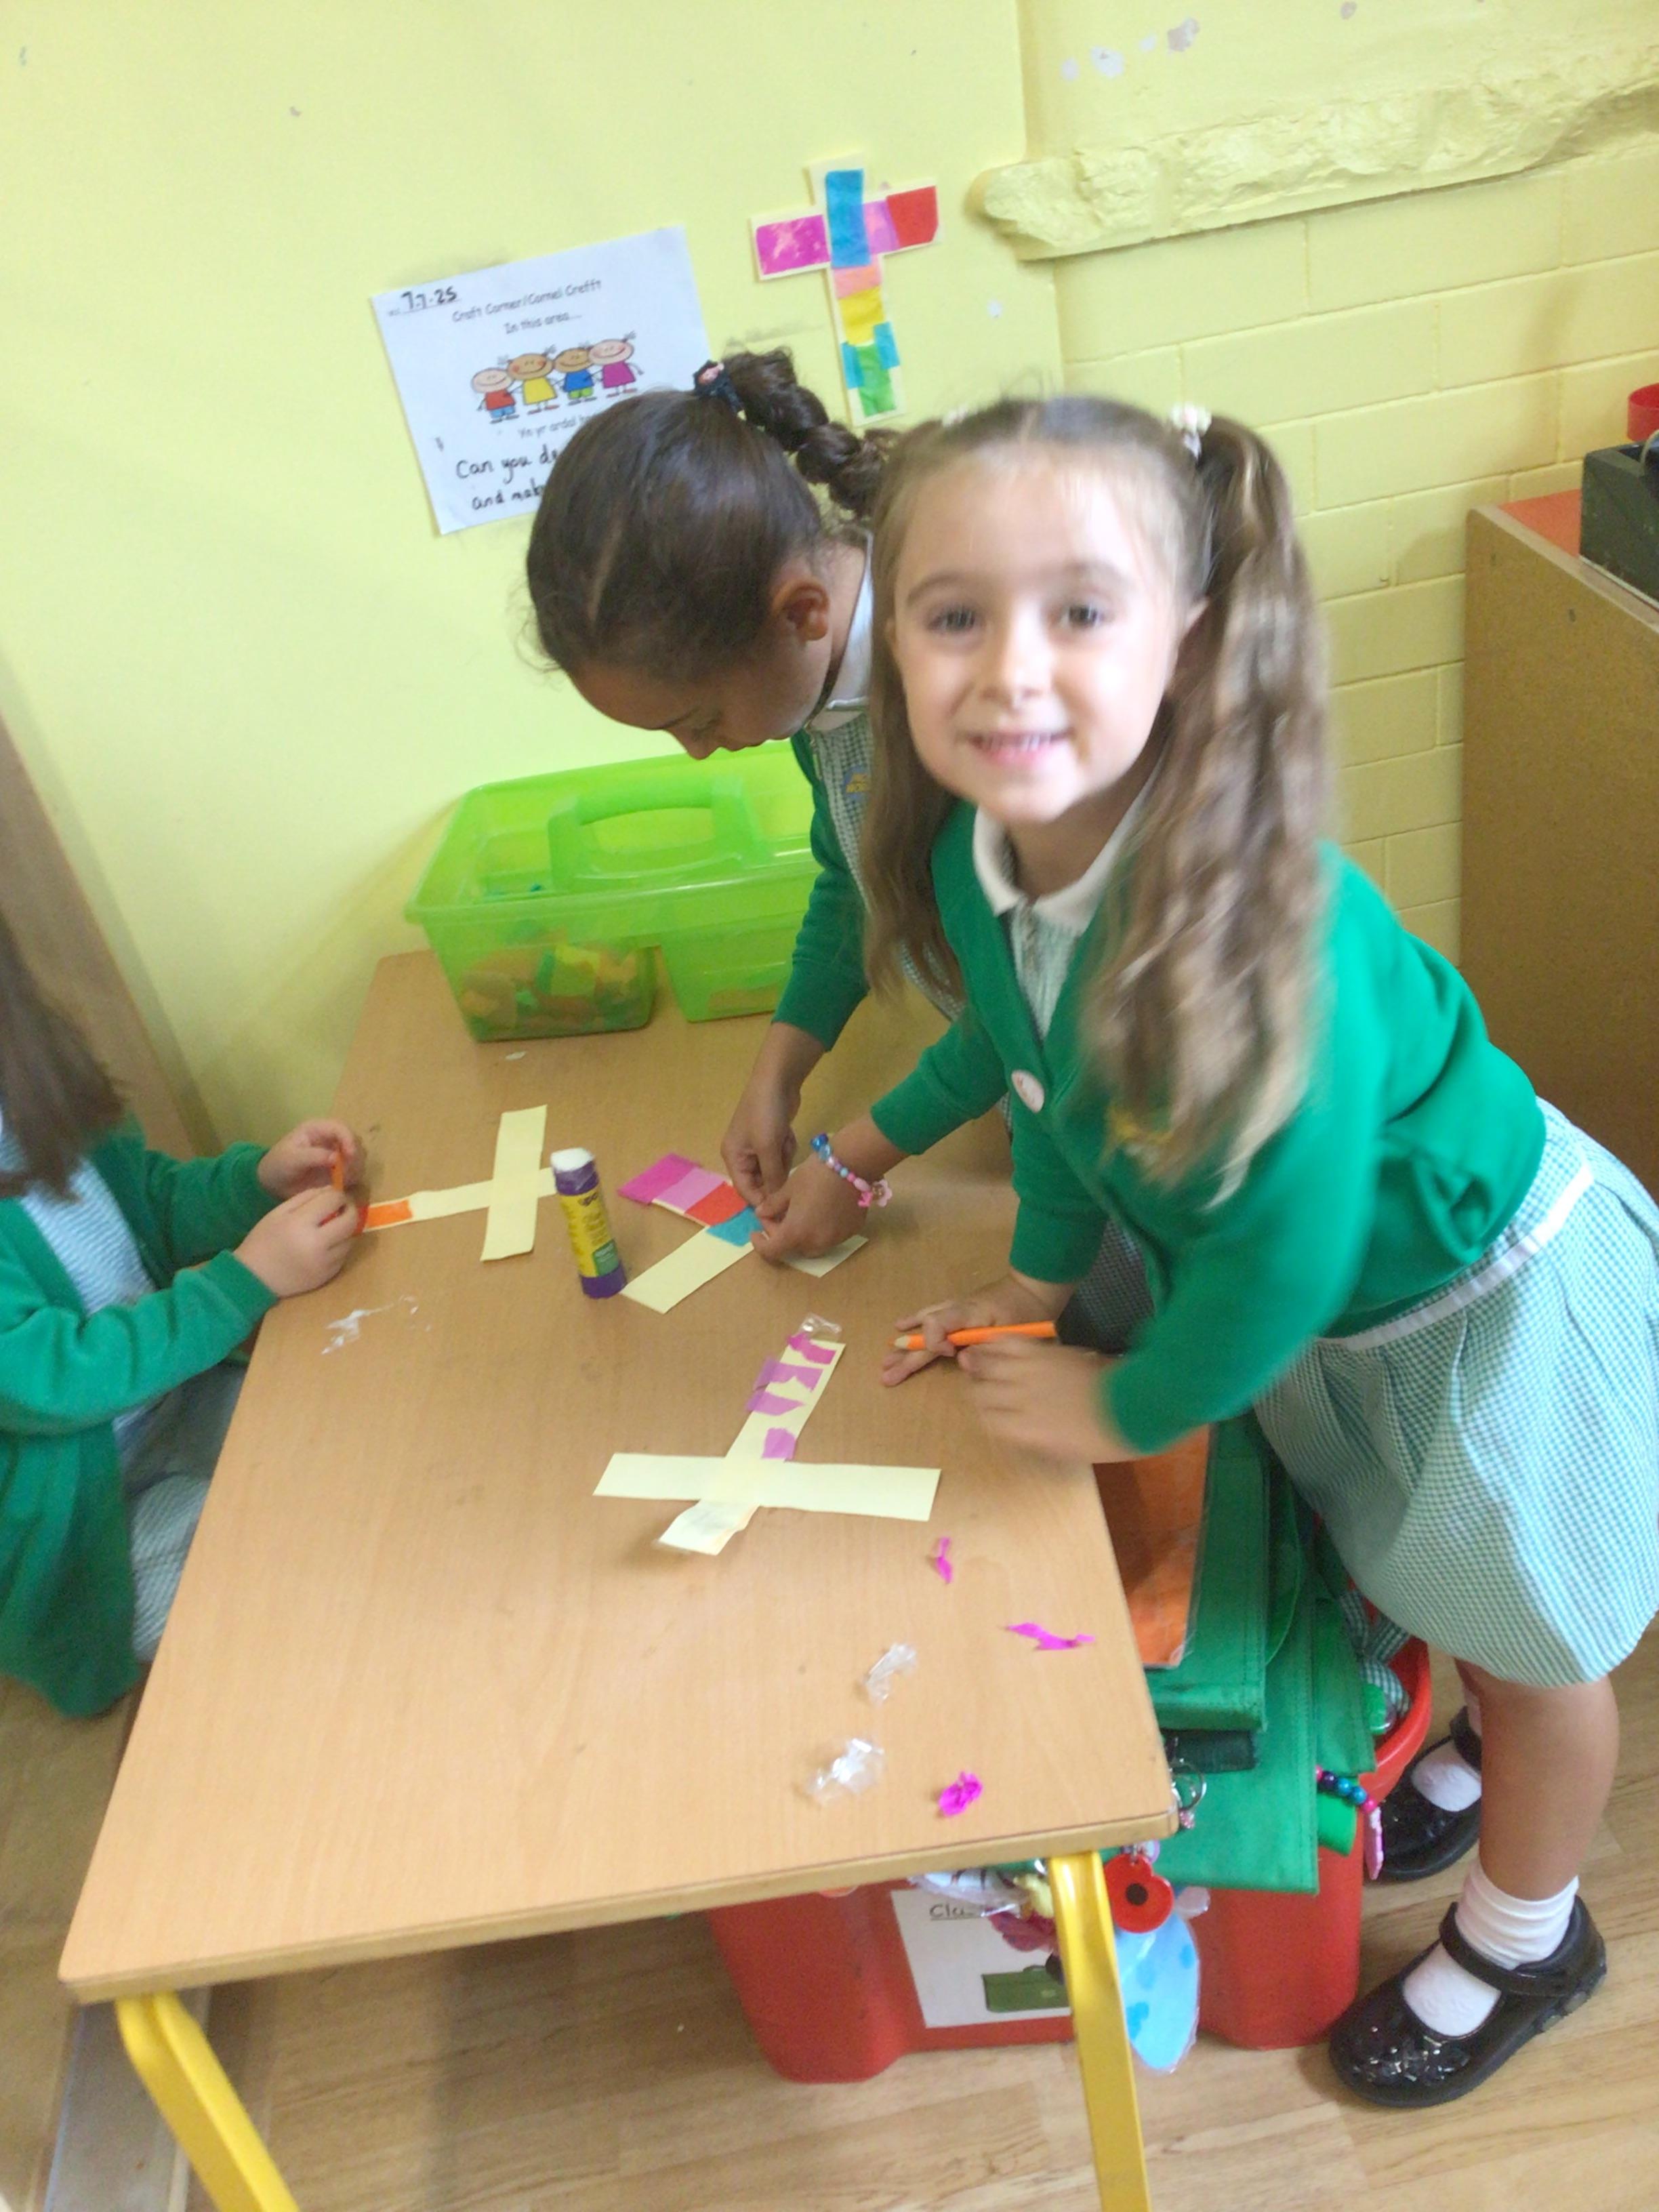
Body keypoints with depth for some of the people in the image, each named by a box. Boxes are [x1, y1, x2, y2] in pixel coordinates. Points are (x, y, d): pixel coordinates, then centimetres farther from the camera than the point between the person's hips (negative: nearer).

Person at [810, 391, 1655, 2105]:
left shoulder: (1255, 919, -42)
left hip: (1487, 1298, -6)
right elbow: (1041, 1056, 0)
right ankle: (1473, 1761, 64)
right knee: (1407, 1572, 31)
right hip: (1315, 1304, 6)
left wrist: (1138, 1405, -17)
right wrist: (1040, 1274, 5)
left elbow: (1285, 1237, -33)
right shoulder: (974, 849, -19)